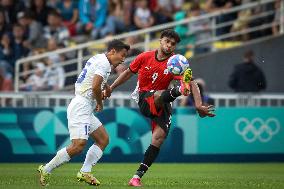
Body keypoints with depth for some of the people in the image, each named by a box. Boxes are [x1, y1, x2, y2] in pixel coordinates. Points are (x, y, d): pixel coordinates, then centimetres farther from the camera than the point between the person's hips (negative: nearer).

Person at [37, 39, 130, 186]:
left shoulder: (97, 59, 18)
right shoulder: (104, 63, -12)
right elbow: (95, 87, -23)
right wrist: (100, 103, -6)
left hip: (85, 110, 11)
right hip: (81, 107, -11)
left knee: (103, 140, 10)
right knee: (79, 145, -19)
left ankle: (85, 173, 5)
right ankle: (46, 170, -11)